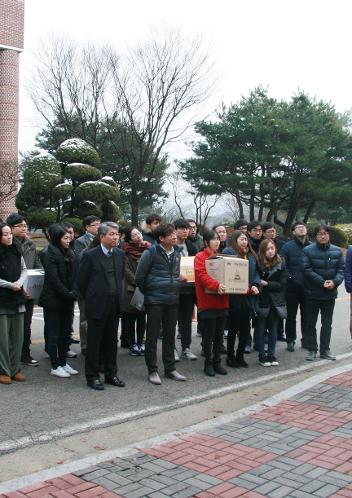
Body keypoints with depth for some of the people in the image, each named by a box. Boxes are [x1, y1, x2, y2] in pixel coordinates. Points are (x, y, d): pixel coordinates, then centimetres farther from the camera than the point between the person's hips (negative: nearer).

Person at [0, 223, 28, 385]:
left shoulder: (16, 252, 8)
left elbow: (24, 270, 14)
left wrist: (20, 282, -5)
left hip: (17, 299, 6)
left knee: (18, 336, 9)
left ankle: (15, 368, 19)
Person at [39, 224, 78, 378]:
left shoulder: (70, 254, 10)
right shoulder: (50, 255, -11)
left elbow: (74, 276, 8)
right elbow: (54, 279, -16)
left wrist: (74, 293, -7)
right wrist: (68, 294, -15)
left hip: (68, 300, 7)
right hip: (54, 300, -7)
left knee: (65, 332, 11)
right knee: (54, 333, 1)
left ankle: (63, 362, 21)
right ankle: (55, 366, 8)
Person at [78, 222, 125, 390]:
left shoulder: (120, 254, 6)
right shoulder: (90, 255, -9)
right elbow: (81, 281, -4)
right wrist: (91, 298, 4)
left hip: (115, 305, 5)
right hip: (97, 305, -5)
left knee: (111, 341, 13)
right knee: (94, 342, 3)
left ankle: (111, 374, 24)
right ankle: (92, 376, 14)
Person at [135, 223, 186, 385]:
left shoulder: (177, 253, 9)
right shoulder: (151, 252, -11)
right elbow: (139, 277, -8)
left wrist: (175, 290, 12)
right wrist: (148, 293, 1)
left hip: (172, 300, 6)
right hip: (155, 301, -6)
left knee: (170, 335, 12)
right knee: (152, 336, 2)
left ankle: (170, 368, 22)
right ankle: (152, 371, 11)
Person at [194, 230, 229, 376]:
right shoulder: (200, 257, -5)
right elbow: (202, 275, -20)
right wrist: (216, 285, -36)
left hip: (222, 302, 6)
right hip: (207, 302, -6)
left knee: (219, 335, 11)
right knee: (209, 335, 0)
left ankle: (217, 362, 21)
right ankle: (208, 363, 11)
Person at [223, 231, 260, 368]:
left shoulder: (251, 255, 18)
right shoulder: (228, 252, -5)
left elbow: (255, 273, 15)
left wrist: (255, 285, -4)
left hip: (248, 297, 7)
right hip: (234, 297, -6)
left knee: (245, 329, 11)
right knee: (233, 328, 3)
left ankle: (240, 356, 23)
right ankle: (230, 357, 15)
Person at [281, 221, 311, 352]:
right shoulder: (288, 246, -3)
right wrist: (290, 277, -15)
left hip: (308, 287, 2)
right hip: (293, 286, -2)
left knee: (306, 315, 12)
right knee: (291, 315, 7)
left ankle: (306, 340, 24)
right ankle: (290, 341, 18)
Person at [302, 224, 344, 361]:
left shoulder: (337, 251, 3)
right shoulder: (308, 250, -9)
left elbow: (341, 269, 2)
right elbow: (307, 270, -15)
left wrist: (335, 282, -16)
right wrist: (322, 282, -20)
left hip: (330, 294, 3)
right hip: (312, 293, -3)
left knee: (327, 323, 11)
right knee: (311, 323, 6)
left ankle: (325, 350, 20)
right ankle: (312, 350, 17)